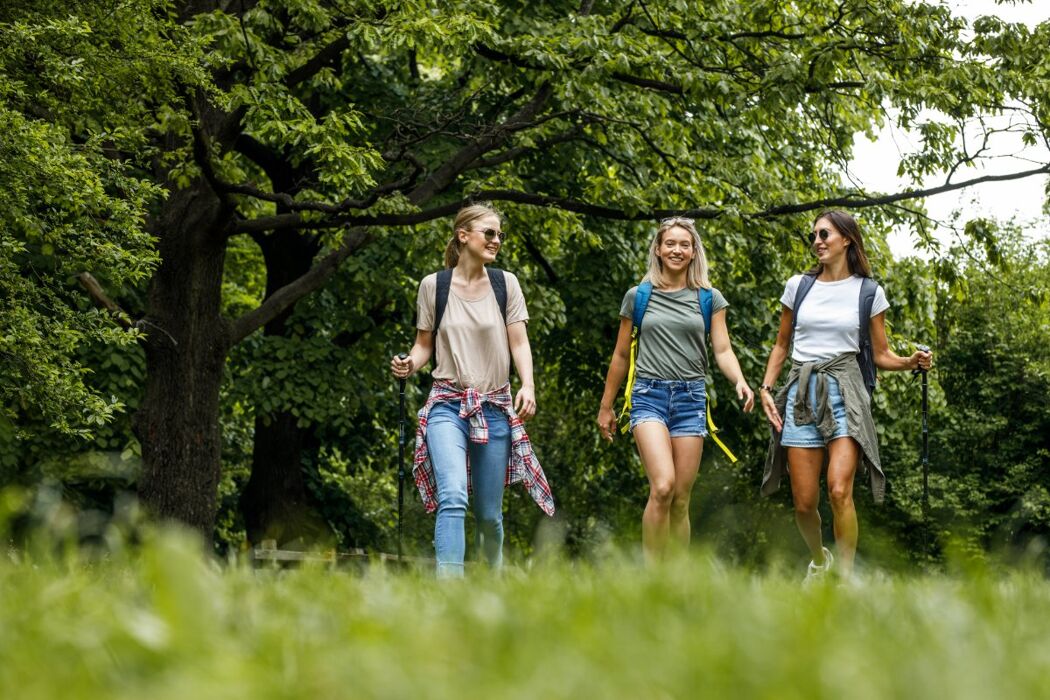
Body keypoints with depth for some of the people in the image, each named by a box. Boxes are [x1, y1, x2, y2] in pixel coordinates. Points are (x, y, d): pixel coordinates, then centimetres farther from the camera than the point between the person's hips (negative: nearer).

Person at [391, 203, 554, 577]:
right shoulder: (433, 285, 3)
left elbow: (519, 343, 4)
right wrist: (410, 363, -11)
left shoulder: (505, 283, 6)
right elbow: (425, 344, 11)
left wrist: (528, 385, -13)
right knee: (452, 497, -23)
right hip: (447, 405, -2)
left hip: (495, 408, 2)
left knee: (488, 512, 7)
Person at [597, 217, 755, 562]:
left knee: (681, 499, 2)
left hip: (691, 397, 2)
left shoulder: (709, 298, 10)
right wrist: (606, 406, 18)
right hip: (649, 395, -2)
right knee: (662, 486, -22)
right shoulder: (638, 297, 8)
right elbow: (621, 356, 15)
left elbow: (723, 350, 4)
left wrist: (740, 381, -16)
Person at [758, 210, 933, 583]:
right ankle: (819, 559, 30)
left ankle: (845, 576, -11)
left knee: (839, 491, -21)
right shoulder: (798, 286, 9)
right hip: (802, 393, 2)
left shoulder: (869, 293, 4)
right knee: (804, 503, 1)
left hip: (844, 391, -2)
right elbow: (781, 345, 18)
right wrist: (766, 387, 5)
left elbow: (881, 355, 10)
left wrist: (911, 362, -10)